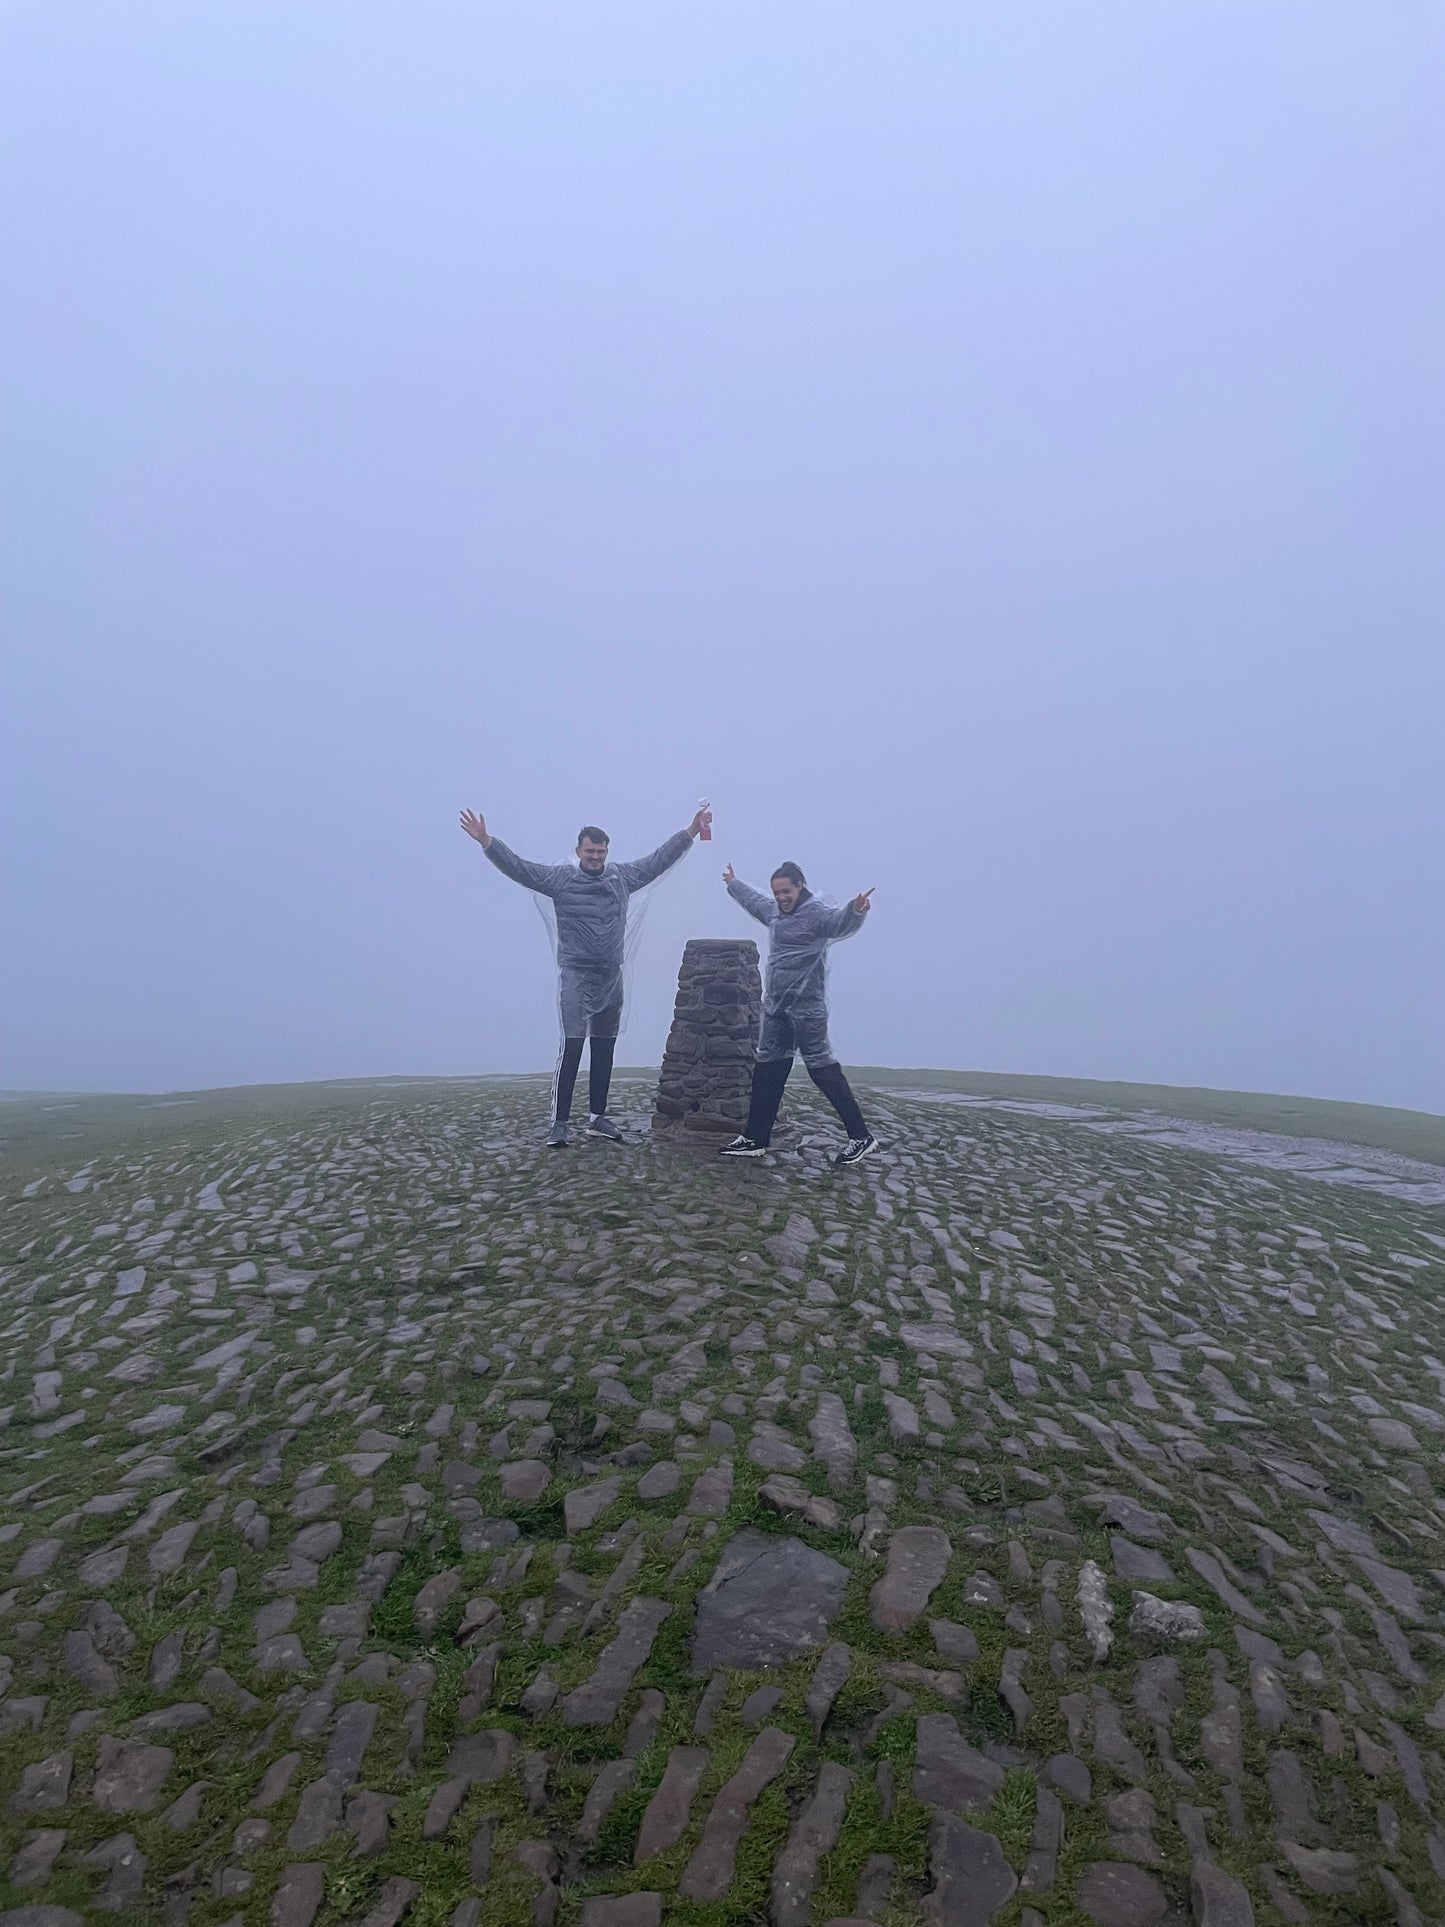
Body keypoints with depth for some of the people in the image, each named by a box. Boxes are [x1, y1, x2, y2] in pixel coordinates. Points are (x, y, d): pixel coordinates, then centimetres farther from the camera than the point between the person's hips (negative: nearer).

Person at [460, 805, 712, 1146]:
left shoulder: (623, 877, 7)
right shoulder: (560, 877, -3)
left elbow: (659, 859, 15)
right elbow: (518, 867, -10)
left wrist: (690, 832, 15)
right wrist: (487, 841, -22)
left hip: (611, 977, 5)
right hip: (575, 976, -5)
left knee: (604, 1050, 11)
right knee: (571, 1048, -8)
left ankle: (597, 1117, 22)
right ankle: (560, 1123, 0)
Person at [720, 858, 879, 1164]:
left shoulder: (816, 911, -14)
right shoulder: (773, 910, 12)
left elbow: (840, 921, -35)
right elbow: (753, 899, 34)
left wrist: (856, 910, -57)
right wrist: (733, 883, 50)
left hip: (806, 1007, -9)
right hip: (775, 1006, 9)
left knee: (821, 1066, -7)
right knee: (768, 1068, 12)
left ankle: (861, 1136, 3)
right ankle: (755, 1139, 22)